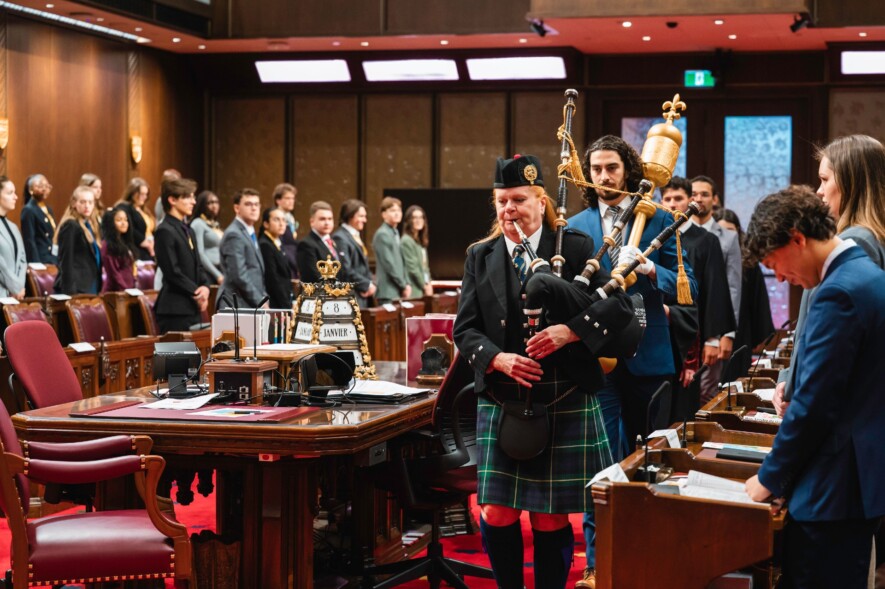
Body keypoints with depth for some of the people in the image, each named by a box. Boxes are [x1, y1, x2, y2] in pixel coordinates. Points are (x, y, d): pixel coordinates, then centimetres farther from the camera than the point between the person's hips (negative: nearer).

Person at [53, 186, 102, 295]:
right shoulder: (70, 226, -8)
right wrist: (70, 292, -18)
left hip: (90, 288, 9)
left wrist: (98, 289, 12)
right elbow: (66, 262, -13)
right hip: (76, 290, -9)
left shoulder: (92, 227, 18)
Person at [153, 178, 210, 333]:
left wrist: (205, 286, 0)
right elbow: (172, 272, -17)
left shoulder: (188, 230, 18)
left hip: (191, 308, 9)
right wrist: (196, 293, -10)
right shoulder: (165, 231, -11)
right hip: (175, 309, -9)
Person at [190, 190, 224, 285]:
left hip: (219, 270, 7)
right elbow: (199, 254, -11)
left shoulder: (217, 225, 18)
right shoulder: (198, 224, -3)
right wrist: (217, 275, -15)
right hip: (207, 273, -7)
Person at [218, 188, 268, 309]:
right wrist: (260, 302, -14)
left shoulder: (249, 233, 19)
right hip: (239, 305, -9)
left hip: (251, 306, 9)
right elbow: (239, 276, -17)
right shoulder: (234, 235, -10)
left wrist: (263, 298, 11)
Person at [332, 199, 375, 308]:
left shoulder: (356, 236, 20)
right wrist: (367, 285, -12)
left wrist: (371, 284, 5)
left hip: (363, 296, 9)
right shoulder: (340, 238, -11)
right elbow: (345, 269, -19)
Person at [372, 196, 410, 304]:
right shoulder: (382, 234, -10)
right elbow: (389, 264, -15)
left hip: (398, 291, 8)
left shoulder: (395, 233, 17)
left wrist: (405, 285, 7)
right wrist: (404, 286, -11)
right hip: (388, 292, -8)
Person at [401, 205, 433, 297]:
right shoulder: (406, 241, -8)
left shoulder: (421, 241, 17)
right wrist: (425, 286, -7)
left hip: (423, 290, 8)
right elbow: (412, 268, -13)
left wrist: (428, 284, 6)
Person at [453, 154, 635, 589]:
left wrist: (569, 331, -22)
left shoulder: (576, 248, -1)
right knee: (496, 516, 2)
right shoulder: (480, 257, 8)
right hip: (500, 404, 3)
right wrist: (497, 358, -14)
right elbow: (464, 328, 6)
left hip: (563, 405, -3)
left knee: (551, 519, 3)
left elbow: (621, 306, -8)